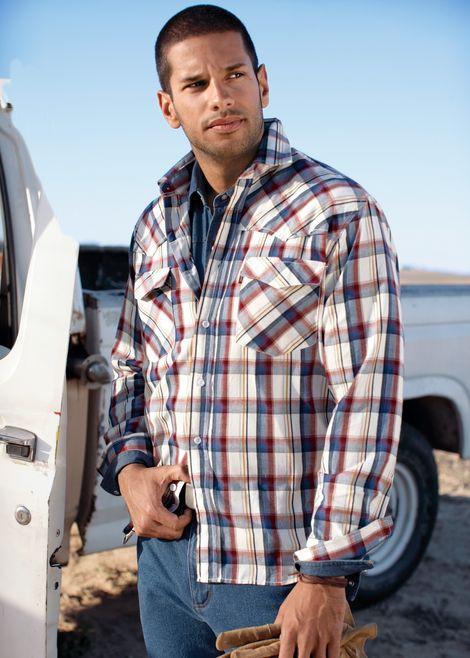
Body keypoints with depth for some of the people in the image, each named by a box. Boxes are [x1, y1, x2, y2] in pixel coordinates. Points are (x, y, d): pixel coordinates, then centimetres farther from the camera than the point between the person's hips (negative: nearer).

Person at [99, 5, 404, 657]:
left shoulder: (338, 212, -10)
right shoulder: (156, 225, 8)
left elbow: (366, 397, -16)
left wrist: (327, 575, -17)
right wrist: (128, 466, -1)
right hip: (165, 551, 6)